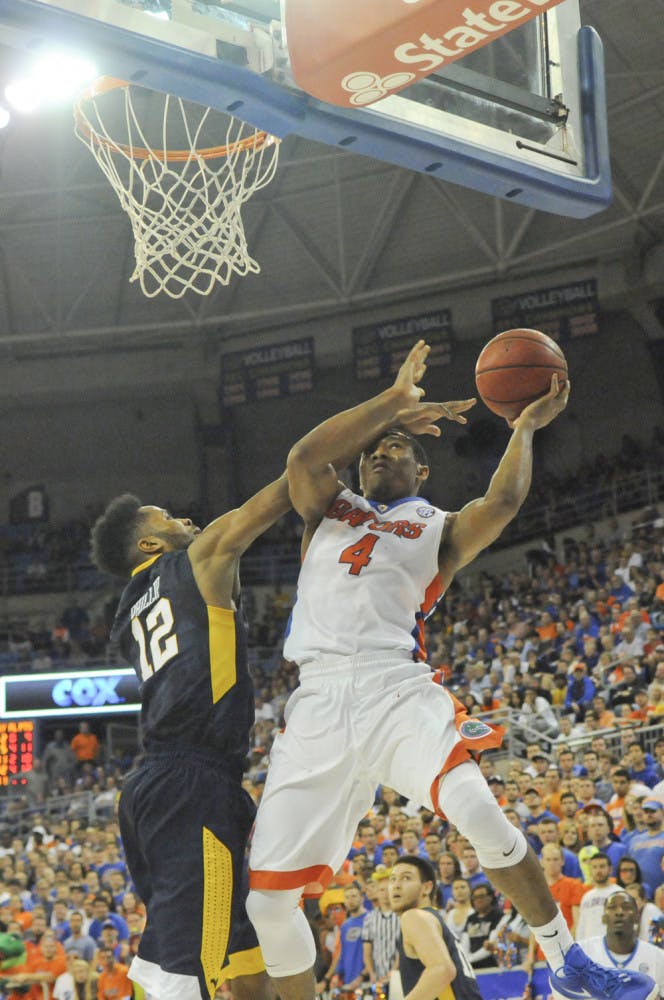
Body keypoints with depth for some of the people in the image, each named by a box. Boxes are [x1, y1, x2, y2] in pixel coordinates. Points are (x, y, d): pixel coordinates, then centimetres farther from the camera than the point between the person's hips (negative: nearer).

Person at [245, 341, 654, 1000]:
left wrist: (526, 426, 8)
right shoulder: (327, 510, 25)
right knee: (266, 898, -6)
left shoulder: (437, 529, 19)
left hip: (398, 691, -2)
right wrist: (396, 399, 6)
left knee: (478, 812, -29)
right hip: (318, 702, 2)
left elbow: (502, 502, -3)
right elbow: (304, 457, 3)